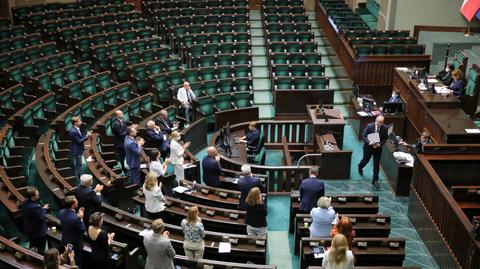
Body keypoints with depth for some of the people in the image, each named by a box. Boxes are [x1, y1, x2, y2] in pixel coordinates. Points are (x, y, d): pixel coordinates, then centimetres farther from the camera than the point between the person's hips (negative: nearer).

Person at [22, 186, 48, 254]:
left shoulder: (25, 201, -8)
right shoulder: (33, 207, -38)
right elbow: (41, 217, -25)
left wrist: (41, 208, -4)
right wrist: (44, 209, -12)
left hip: (29, 230, 9)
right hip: (38, 232, -9)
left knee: (32, 246, 29)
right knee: (41, 250, 13)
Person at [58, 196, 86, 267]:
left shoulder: (61, 212, -12)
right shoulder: (76, 218, -35)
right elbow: (83, 230, -22)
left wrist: (78, 215, -1)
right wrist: (81, 218, -16)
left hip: (65, 242, 7)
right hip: (75, 245, -7)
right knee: (77, 264, 14)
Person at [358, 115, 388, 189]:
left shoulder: (385, 129, -13)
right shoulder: (369, 126, -18)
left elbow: (385, 138, -3)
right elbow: (363, 136, -14)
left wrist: (380, 144, -21)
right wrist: (369, 143, -30)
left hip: (378, 148, 1)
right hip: (368, 147, -1)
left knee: (376, 164, 4)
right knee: (366, 160, 19)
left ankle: (375, 180, 15)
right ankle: (360, 167, 55)